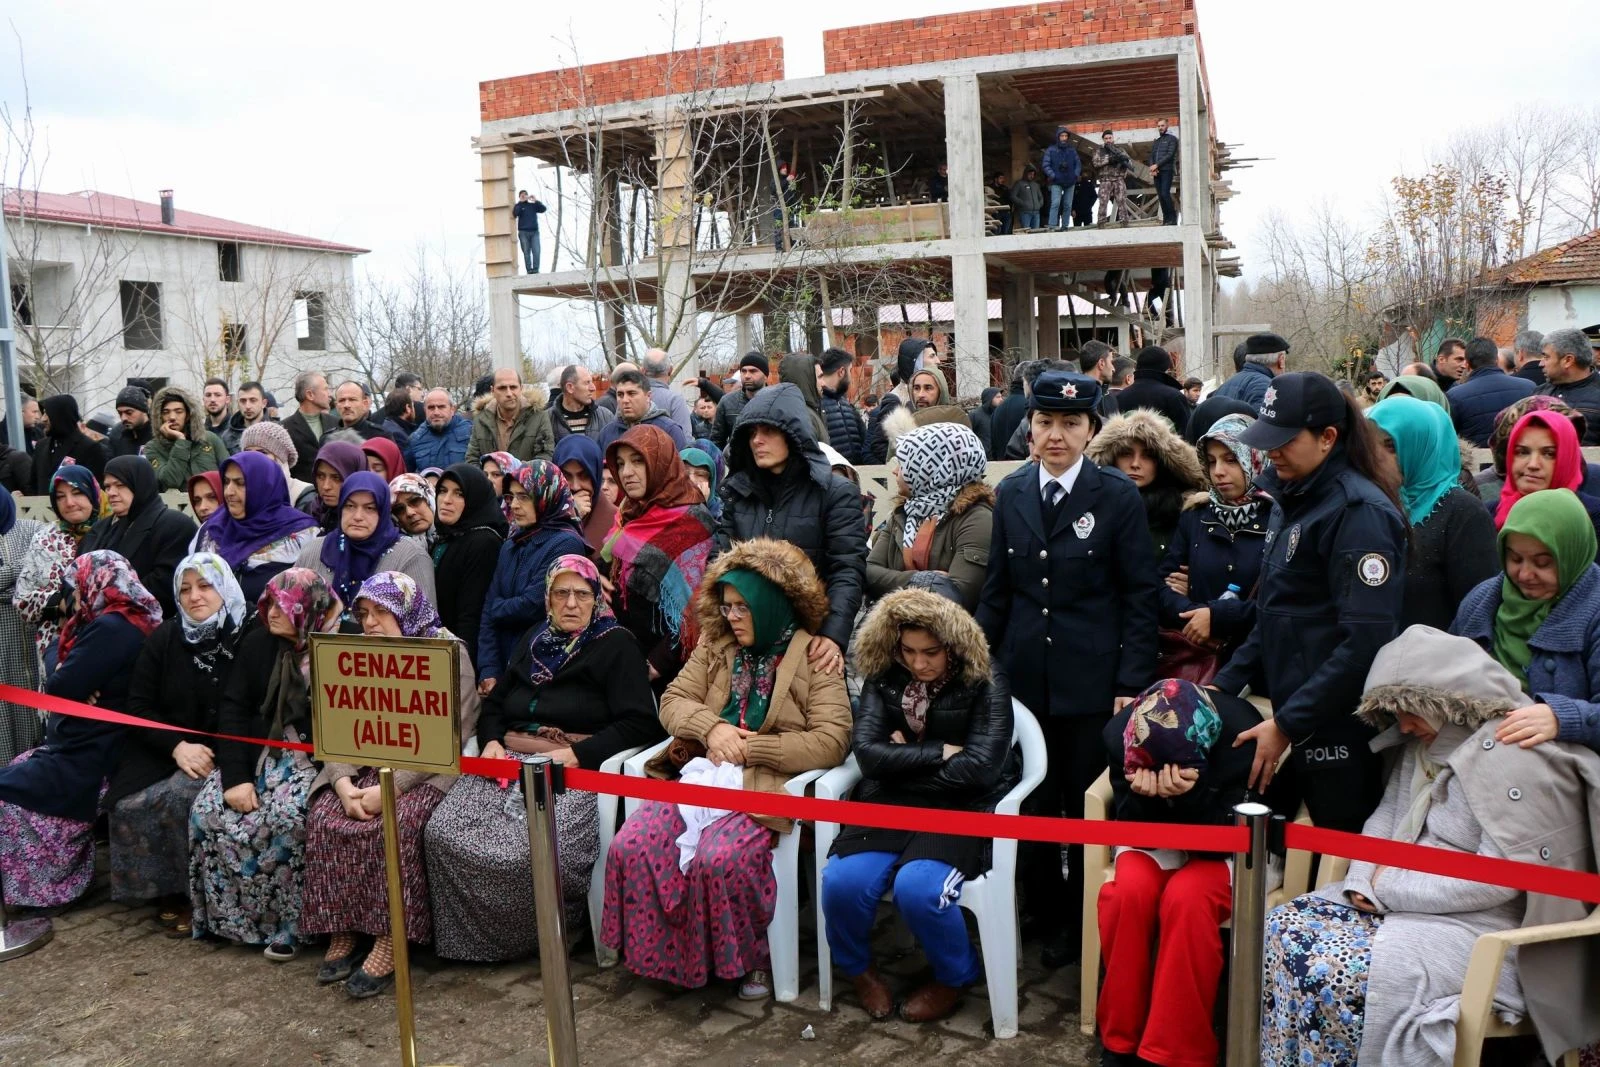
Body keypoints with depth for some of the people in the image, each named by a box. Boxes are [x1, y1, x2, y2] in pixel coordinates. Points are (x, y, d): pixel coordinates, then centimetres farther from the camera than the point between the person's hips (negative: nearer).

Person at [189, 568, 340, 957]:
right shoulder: (258, 642, 6)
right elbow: (233, 709, 1)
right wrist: (235, 777, -11)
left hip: (317, 760, -5)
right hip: (259, 754, 5)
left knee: (286, 818, -31)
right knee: (208, 811, -18)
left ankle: (286, 923, -13)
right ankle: (233, 918, -1)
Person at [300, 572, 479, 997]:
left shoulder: (448, 652, -6)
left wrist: (390, 788, -22)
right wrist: (344, 782, -15)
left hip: (429, 769, -5)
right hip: (368, 766, 6)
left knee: (394, 823, -32)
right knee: (324, 817, -20)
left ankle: (390, 942, -23)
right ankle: (342, 932, -11)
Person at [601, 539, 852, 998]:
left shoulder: (814, 661, 0)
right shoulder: (715, 647, 17)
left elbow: (830, 741, -10)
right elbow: (673, 700, 14)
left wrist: (749, 749, -11)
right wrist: (711, 727, -8)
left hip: (766, 784, -5)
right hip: (703, 773, 5)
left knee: (721, 859, -33)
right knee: (630, 847, -19)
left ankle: (749, 959, -6)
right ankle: (665, 956, 0)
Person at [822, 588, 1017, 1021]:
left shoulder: (984, 688, -5)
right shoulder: (883, 681, 5)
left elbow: (979, 768, -14)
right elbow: (867, 751, -8)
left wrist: (904, 762, -6)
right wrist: (939, 752, -13)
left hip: (959, 812, -3)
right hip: (890, 805, 3)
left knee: (917, 888, -30)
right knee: (842, 881, -23)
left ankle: (955, 976, 4)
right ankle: (857, 966, 12)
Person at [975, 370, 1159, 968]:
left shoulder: (1118, 495, -5)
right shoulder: (1011, 493, 7)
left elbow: (1140, 596, -4)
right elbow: (996, 588, 11)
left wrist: (1133, 682, -9)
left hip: (1092, 678, -3)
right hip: (1023, 674, 4)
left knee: (1087, 806, 6)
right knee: (1032, 804, 10)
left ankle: (1086, 926, 25)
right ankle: (1047, 920, 28)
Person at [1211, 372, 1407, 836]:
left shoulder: (1359, 511, -15)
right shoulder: (1300, 502, 13)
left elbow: (1365, 641, -23)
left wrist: (1286, 725, -20)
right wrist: (1222, 685, 10)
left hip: (1339, 733, -9)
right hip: (1294, 726, 9)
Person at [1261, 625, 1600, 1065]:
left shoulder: (1518, 755, -18)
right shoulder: (1424, 742, 11)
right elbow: (1387, 816, 14)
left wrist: (1392, 886, -16)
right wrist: (1365, 879, -5)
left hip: (1488, 930, -9)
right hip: (1405, 900, 9)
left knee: (1338, 969, -28)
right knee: (1286, 927, -8)